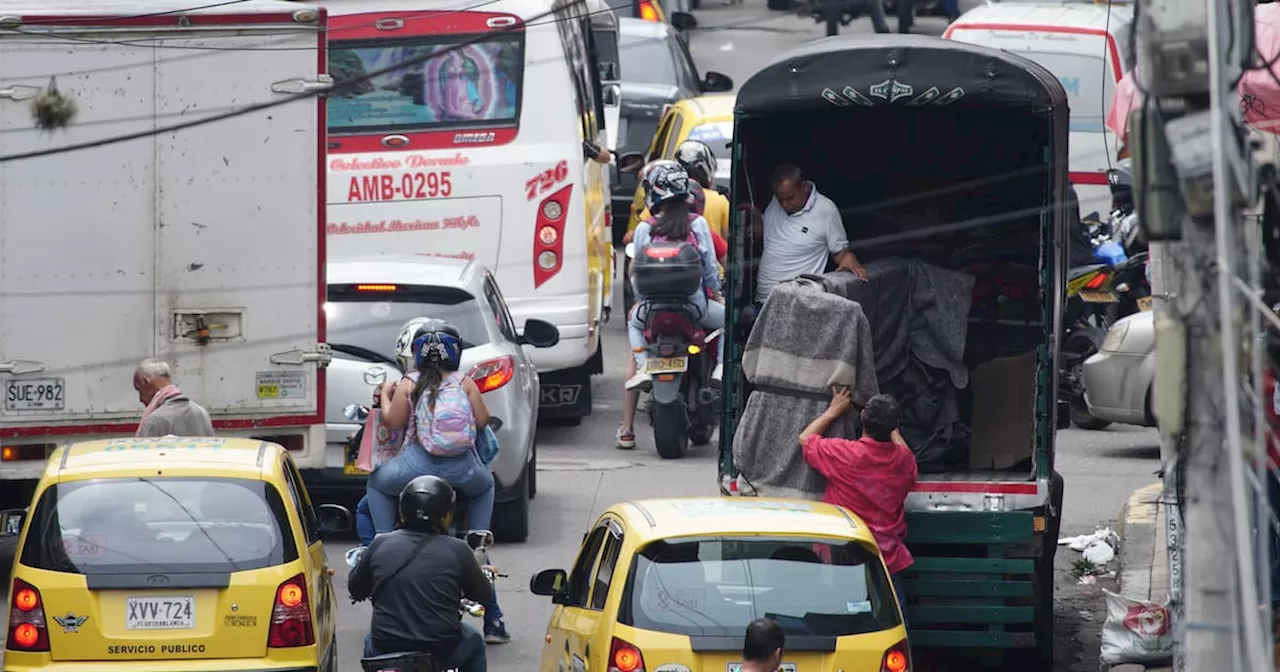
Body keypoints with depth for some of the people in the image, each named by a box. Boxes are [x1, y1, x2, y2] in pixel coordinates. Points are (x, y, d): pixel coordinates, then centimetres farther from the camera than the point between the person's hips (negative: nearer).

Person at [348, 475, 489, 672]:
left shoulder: (380, 545, -2)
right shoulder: (457, 550, -7)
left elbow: (355, 589, 13)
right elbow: (483, 594, 7)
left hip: (386, 649, 2)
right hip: (442, 652, -2)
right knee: (473, 643, 31)